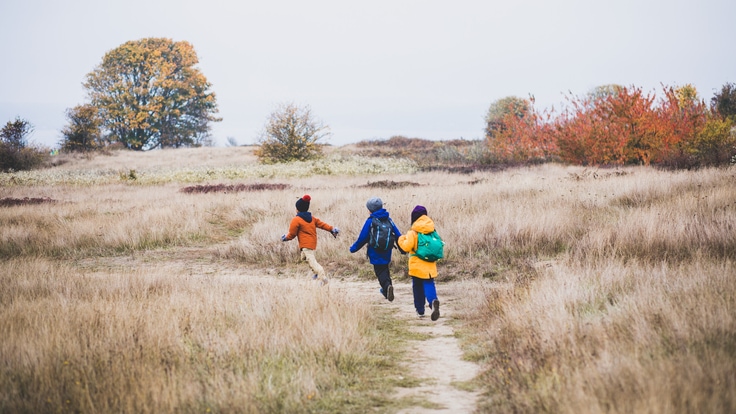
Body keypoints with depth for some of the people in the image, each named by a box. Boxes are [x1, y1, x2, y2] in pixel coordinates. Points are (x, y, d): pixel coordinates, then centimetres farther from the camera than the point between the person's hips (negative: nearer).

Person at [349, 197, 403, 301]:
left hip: (376, 253, -5)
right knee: (385, 269, 24)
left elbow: (362, 238, -9)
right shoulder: (388, 220, 5)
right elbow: (398, 235, 7)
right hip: (387, 252, 5)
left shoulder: (370, 221, -10)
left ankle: (387, 286, -29)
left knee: (380, 272, -3)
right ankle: (386, 290, 34)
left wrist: (353, 248, 4)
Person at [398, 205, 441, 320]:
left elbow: (407, 247, -18)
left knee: (417, 287, 11)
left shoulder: (413, 232, -13)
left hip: (417, 266, -3)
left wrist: (401, 239, 1)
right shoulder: (432, 231, 4)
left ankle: (420, 310, 17)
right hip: (430, 265, 3)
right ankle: (433, 300, -32)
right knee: (429, 284, -1)